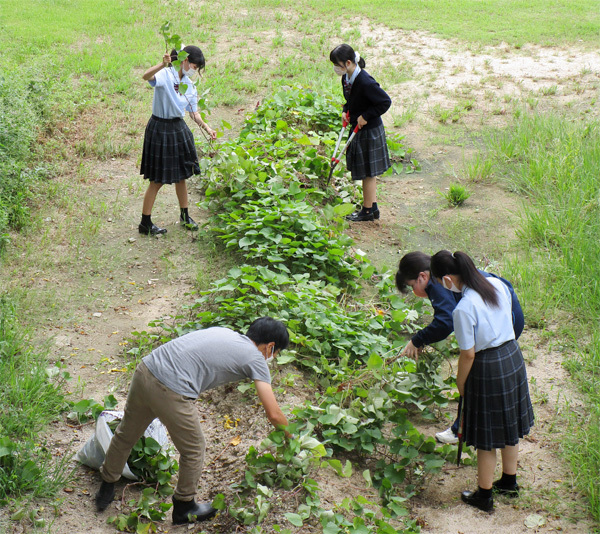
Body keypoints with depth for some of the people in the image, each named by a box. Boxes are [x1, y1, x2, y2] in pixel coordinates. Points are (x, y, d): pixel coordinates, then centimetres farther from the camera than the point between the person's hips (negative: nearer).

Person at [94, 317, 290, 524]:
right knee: (193, 453, 16)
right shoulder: (255, 358, 4)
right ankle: (184, 507, 35)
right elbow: (274, 414, 4)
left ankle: (105, 491, 48)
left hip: (145, 370, 8)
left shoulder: (223, 332, 22)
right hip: (171, 392, -8)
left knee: (125, 435, 28)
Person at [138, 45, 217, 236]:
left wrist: (206, 127, -8)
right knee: (158, 179, -1)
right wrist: (163, 64, -53)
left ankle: (184, 216, 32)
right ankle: (145, 223, 9)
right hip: (160, 129, -7)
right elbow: (146, 76, -37)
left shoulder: (189, 85, 7)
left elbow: (194, 113, 9)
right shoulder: (165, 75, -15)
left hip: (179, 129, 7)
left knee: (181, 174, 16)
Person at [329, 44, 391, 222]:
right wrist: (346, 111, 1)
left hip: (369, 132, -9)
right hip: (358, 129, 9)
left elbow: (385, 102, -22)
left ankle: (367, 211, 17)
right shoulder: (346, 77, 1)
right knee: (367, 172, 18)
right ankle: (372, 207, 29)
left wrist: (366, 116, -20)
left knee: (367, 172, 4)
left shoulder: (365, 82, -27)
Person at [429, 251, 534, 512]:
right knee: (509, 425, 24)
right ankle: (509, 481, 42)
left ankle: (484, 496, 25)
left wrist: (460, 384, -4)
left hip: (487, 369, -7)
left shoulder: (463, 309, -26)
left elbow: (468, 354, -19)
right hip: (513, 356, 7)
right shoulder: (498, 284, -5)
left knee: (486, 437, 10)